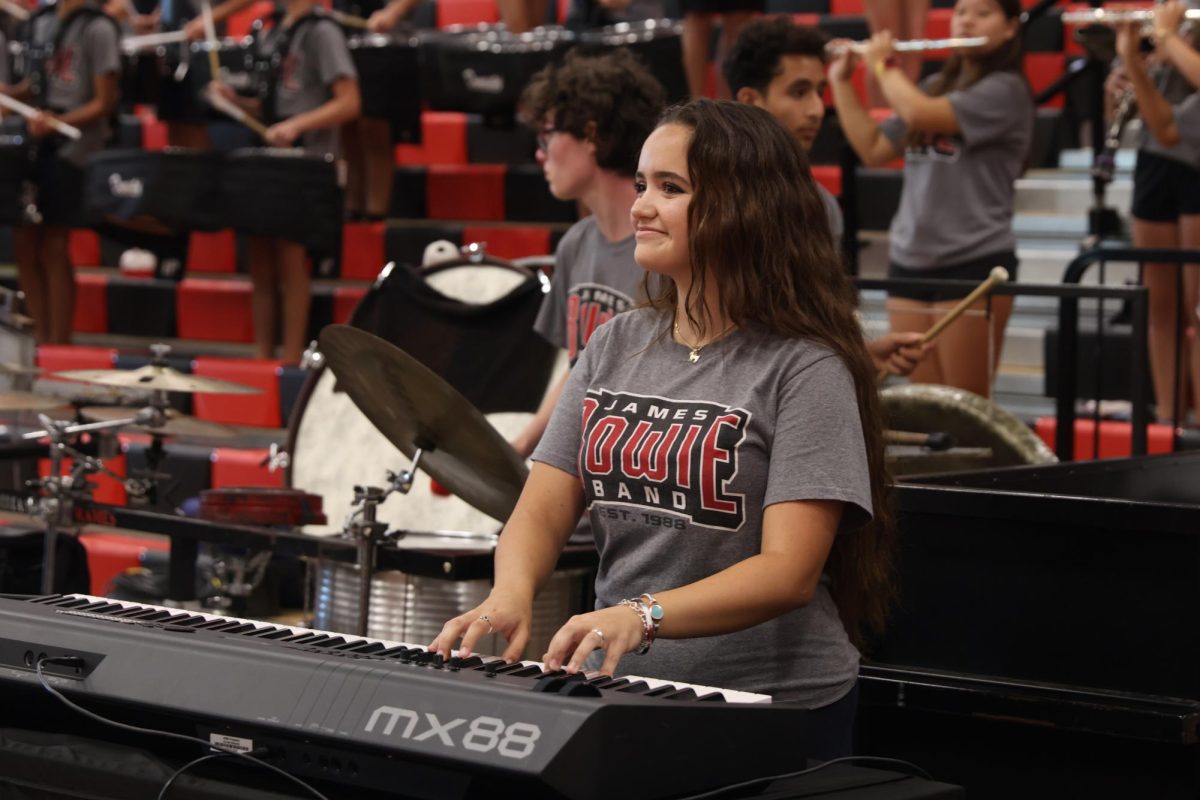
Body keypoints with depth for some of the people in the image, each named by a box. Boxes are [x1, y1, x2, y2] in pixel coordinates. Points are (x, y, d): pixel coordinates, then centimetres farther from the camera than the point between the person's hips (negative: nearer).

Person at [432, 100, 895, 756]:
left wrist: (644, 616, -31)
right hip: (618, 691, 5)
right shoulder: (616, 346, 11)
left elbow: (789, 572, -17)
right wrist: (511, 593, -16)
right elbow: (542, 510, 6)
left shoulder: (805, 369, -9)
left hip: (773, 710, -5)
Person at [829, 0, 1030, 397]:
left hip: (974, 263, -7)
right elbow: (873, 149, 16)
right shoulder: (936, 87, 16)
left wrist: (882, 63, -5)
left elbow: (920, 114, -21)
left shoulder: (1005, 90, -8)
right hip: (910, 260, 7)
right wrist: (841, 81, 12)